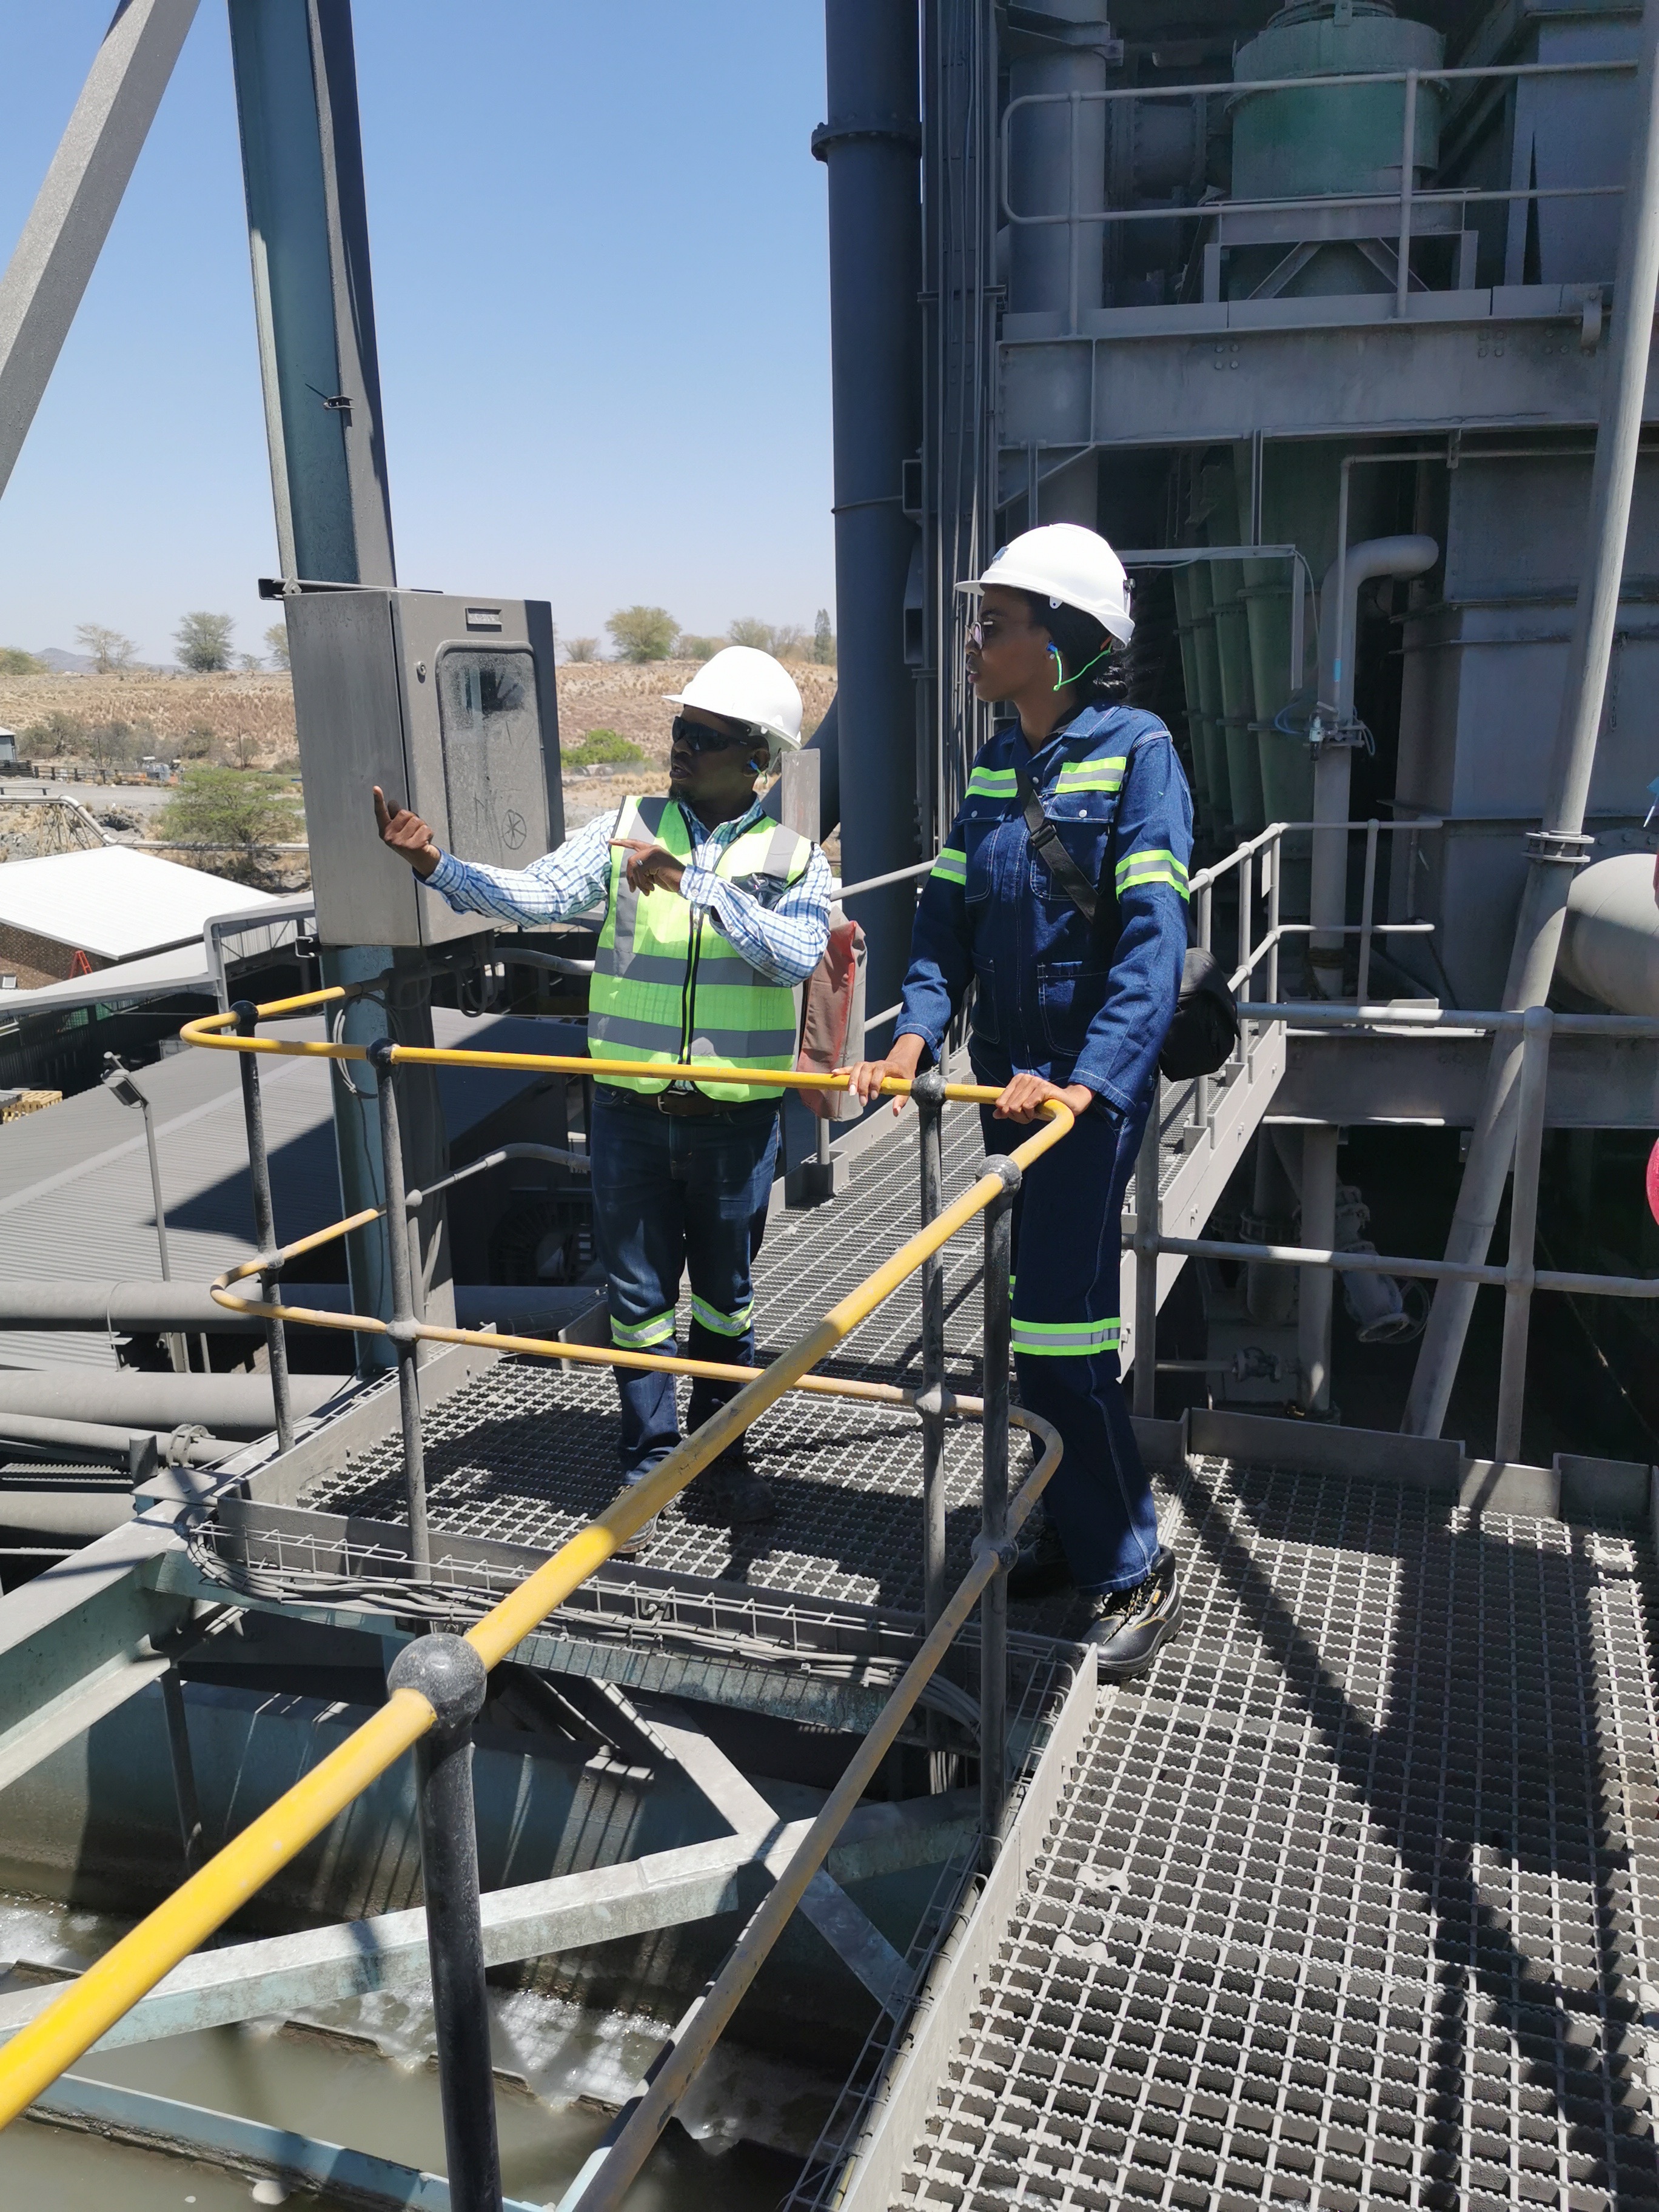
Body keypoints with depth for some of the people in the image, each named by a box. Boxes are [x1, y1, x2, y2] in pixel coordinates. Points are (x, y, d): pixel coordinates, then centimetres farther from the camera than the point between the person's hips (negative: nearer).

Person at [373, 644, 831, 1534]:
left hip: (736, 1118, -1)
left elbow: (795, 955, -18)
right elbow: (536, 894, -10)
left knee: (725, 1295, 13)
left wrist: (691, 883, -24)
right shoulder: (627, 830, 3)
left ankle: (720, 1454, 31)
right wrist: (436, 864, -26)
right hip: (631, 1111, 1)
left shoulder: (793, 858, 0)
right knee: (638, 1294, 9)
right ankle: (648, 1464, 24)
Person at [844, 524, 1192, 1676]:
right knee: (1042, 1313, 15)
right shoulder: (999, 765, 11)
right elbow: (948, 918, 7)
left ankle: (1137, 1571, 10)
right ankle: (1074, 1533, 30)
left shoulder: (1135, 751, -11)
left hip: (1096, 1076, -7)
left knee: (1057, 1331, -7)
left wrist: (1089, 1081, -31)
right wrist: (917, 1033, -10)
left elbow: (1153, 937, -20)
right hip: (1014, 1074, 7)